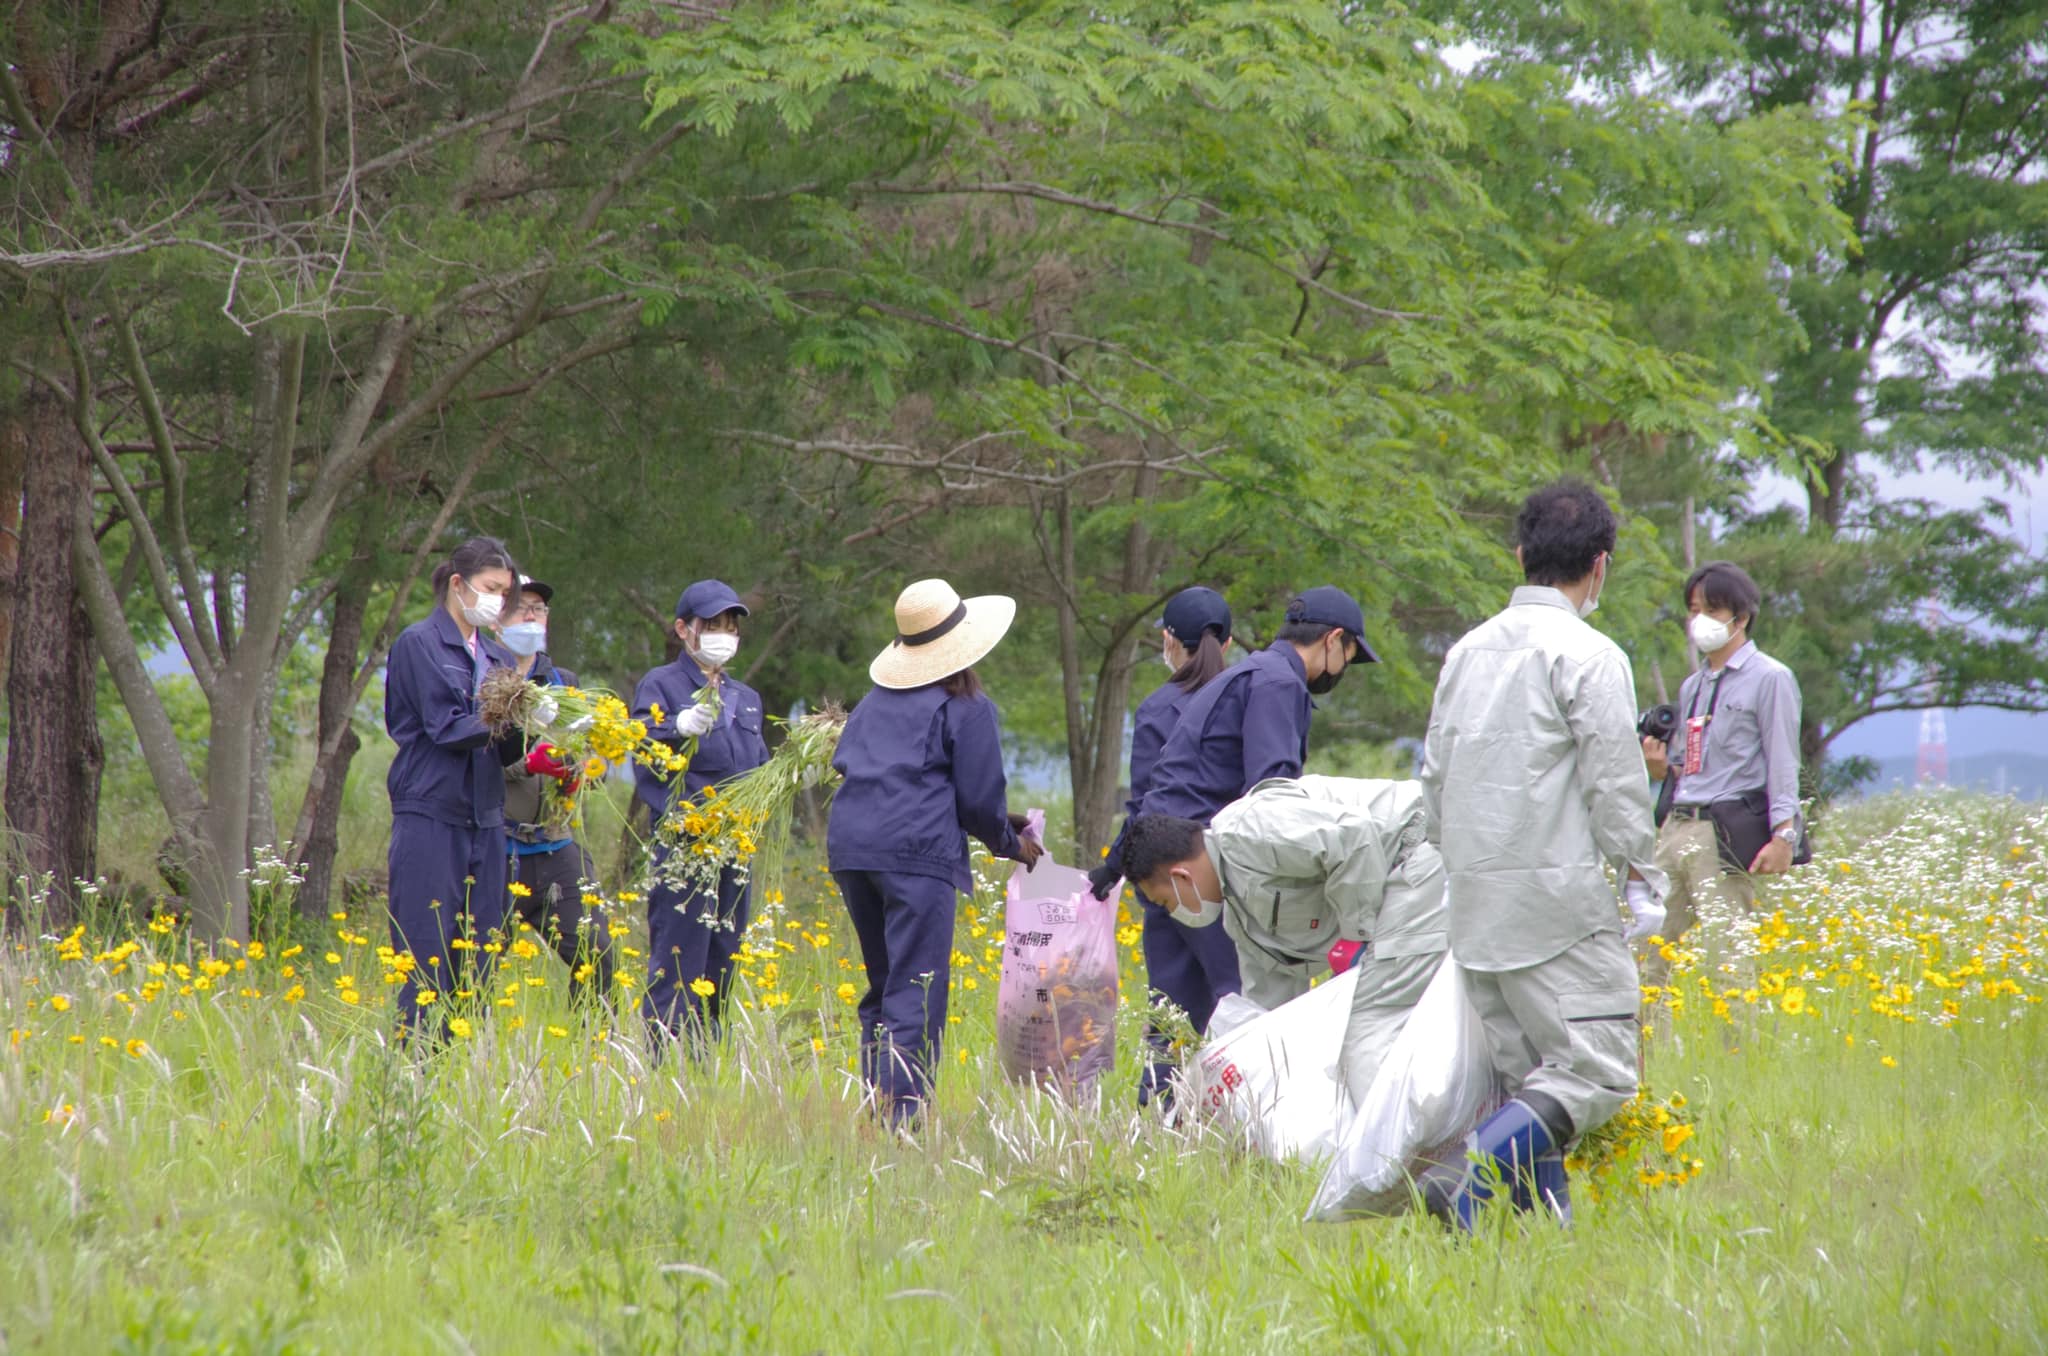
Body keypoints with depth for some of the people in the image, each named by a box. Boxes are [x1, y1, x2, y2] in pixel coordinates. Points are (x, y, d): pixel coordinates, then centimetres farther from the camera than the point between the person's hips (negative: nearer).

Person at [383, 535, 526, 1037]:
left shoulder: (497, 657, 16)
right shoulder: (418, 644, -2)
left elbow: (505, 749, 12)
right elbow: (444, 727, -11)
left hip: (484, 823, 6)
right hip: (431, 820, -6)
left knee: (477, 963, 4)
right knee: (427, 961, -7)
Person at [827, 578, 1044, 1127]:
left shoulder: (876, 700, 19)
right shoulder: (968, 709, 0)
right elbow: (979, 798, -4)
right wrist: (1011, 844, 18)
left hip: (848, 845, 7)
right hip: (917, 851, -7)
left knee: (883, 988, 17)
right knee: (915, 997, -7)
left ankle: (872, 1110, 16)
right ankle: (899, 1116, -14)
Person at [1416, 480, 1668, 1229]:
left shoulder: (1468, 652, 14)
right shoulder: (1588, 656, -8)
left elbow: (1434, 781, 16)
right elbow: (1616, 784, -9)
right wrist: (1643, 877, 4)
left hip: (1475, 904, 8)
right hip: (1558, 898, -8)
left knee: (1524, 1078, 11)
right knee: (1595, 1069, -8)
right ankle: (1468, 1184, -24)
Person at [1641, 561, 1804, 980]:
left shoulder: (1769, 679, 0)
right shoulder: (1692, 687, 22)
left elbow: (1783, 763, -6)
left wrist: (1783, 834, -15)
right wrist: (1661, 766, 6)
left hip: (1726, 835, -7)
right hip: (1677, 829, 7)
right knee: (1649, 952, 2)